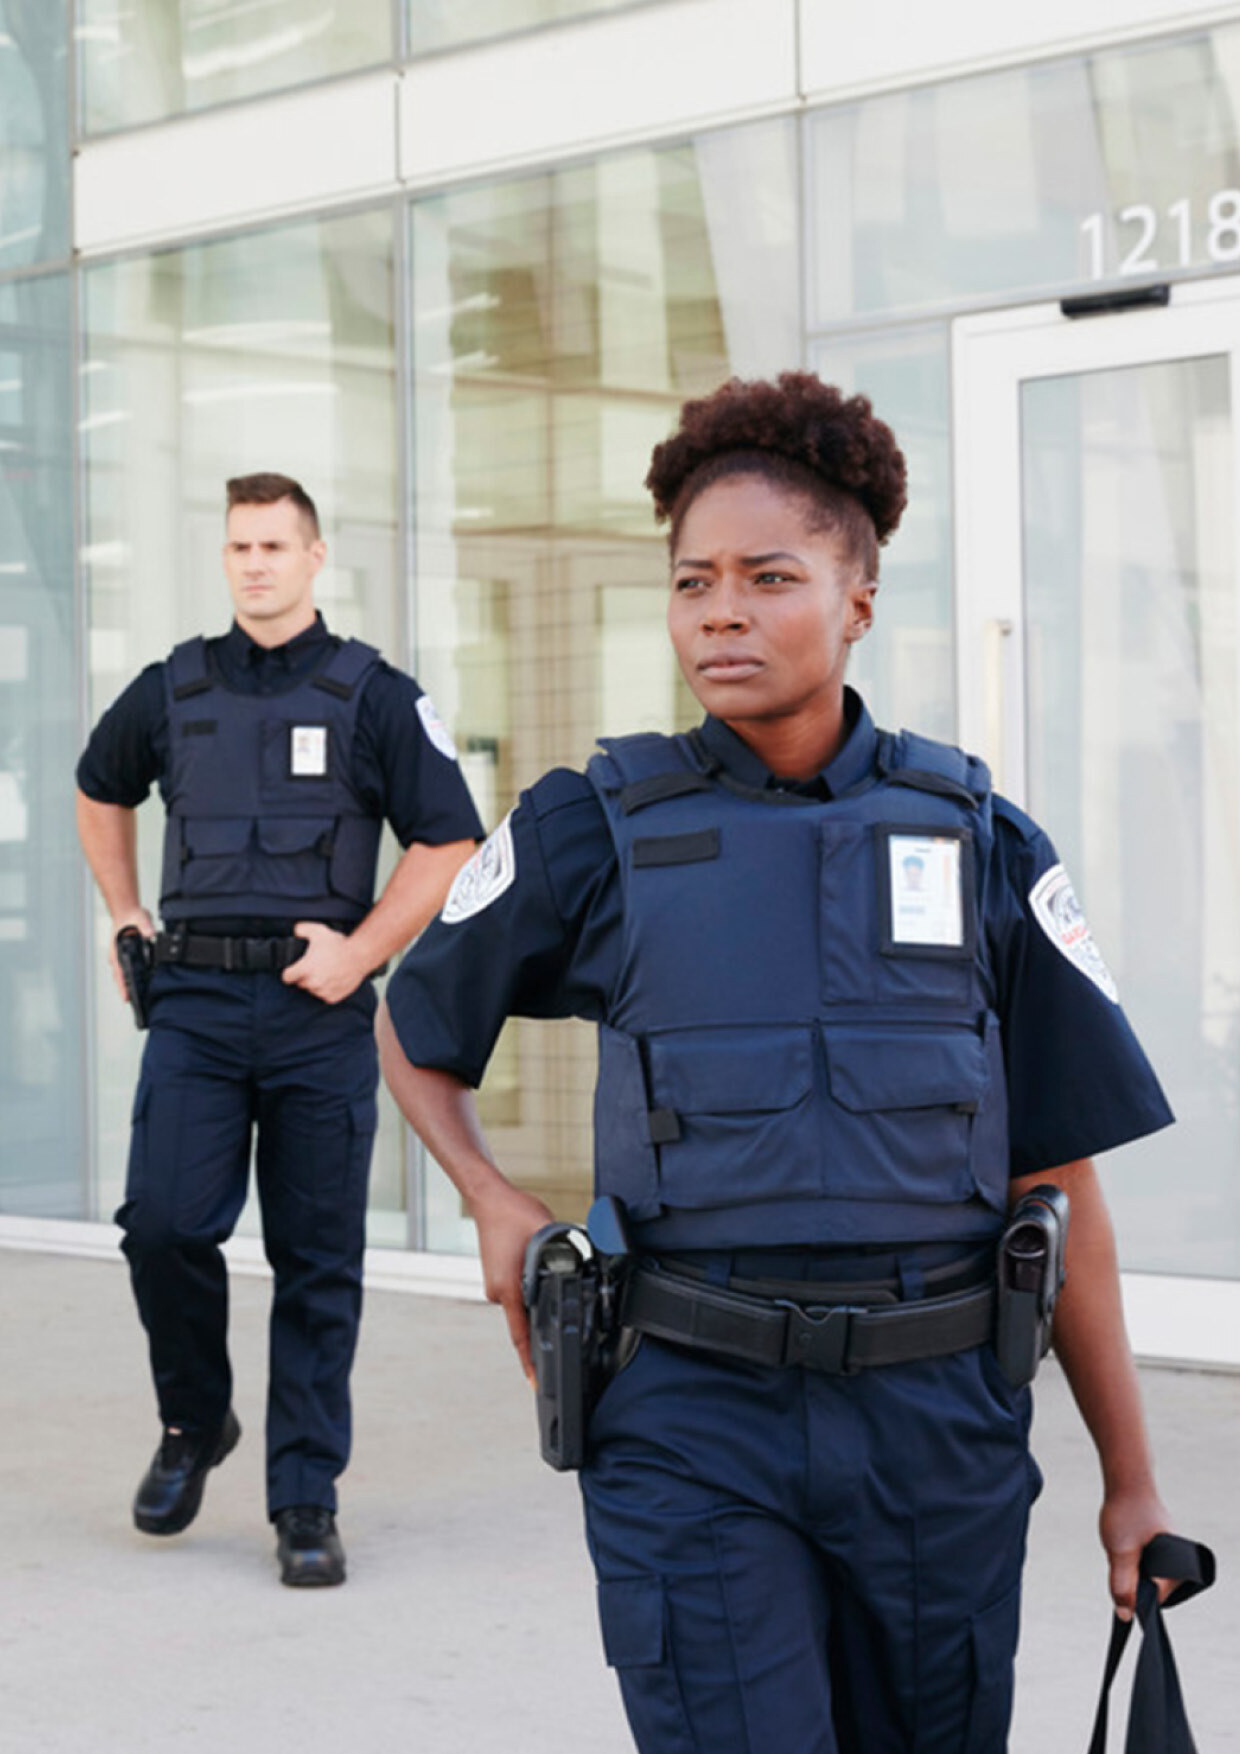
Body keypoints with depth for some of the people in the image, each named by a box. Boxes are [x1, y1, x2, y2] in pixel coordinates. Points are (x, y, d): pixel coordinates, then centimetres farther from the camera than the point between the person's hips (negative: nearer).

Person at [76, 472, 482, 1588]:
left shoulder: (374, 697, 3)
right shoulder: (171, 691, 11)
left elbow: (450, 844, 2)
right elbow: (101, 793, 29)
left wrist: (361, 949, -7)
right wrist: (126, 919, 20)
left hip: (319, 1008, -2)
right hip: (194, 1002, 2)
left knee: (317, 1262, 1)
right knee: (163, 1225, -9)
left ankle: (308, 1500, 10)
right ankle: (193, 1424, 18)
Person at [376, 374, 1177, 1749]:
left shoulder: (981, 849, 4)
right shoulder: (594, 835, 1)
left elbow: (1060, 1185, 7)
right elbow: (413, 1028, 18)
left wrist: (1130, 1480, 8)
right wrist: (493, 1201, -1)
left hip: (939, 1428, 2)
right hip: (692, 1428, -2)